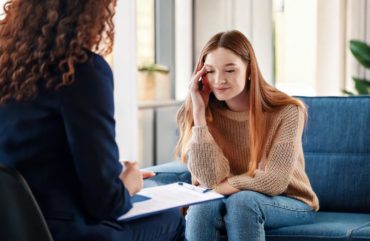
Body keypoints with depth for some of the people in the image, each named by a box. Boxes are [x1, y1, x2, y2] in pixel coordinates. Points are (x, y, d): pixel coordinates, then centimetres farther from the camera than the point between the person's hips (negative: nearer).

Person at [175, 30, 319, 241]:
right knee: (201, 209, -31)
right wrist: (199, 112, -23)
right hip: (231, 203, 2)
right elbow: (210, 180, -20)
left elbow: (274, 181, -22)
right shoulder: (194, 114, -9)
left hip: (290, 204, -2)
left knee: (242, 201, -34)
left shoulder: (286, 111, -17)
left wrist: (223, 186, -15)